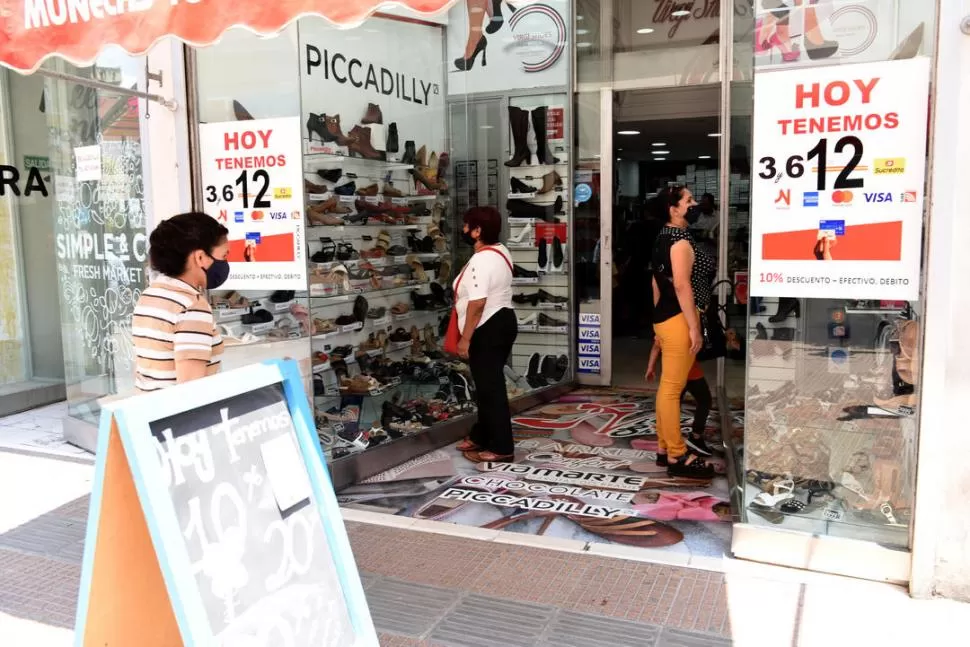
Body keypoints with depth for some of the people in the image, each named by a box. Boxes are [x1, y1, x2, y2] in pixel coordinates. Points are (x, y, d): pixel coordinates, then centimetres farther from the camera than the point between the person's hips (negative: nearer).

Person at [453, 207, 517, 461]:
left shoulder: (479, 261, -22)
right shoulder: (501, 252, 10)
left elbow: (477, 303, -27)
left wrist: (465, 338, -21)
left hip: (487, 329, -11)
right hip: (503, 321, 11)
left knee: (490, 387, -2)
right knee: (488, 384, 18)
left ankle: (502, 447, 5)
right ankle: (481, 437, 31)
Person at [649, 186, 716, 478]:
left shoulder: (665, 238, 17)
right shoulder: (681, 239, -13)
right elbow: (681, 285, -21)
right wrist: (694, 327, -21)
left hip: (665, 318, 10)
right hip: (678, 319, -10)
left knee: (667, 386, 14)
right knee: (672, 388, -7)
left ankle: (664, 446, 22)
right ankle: (677, 456, -1)